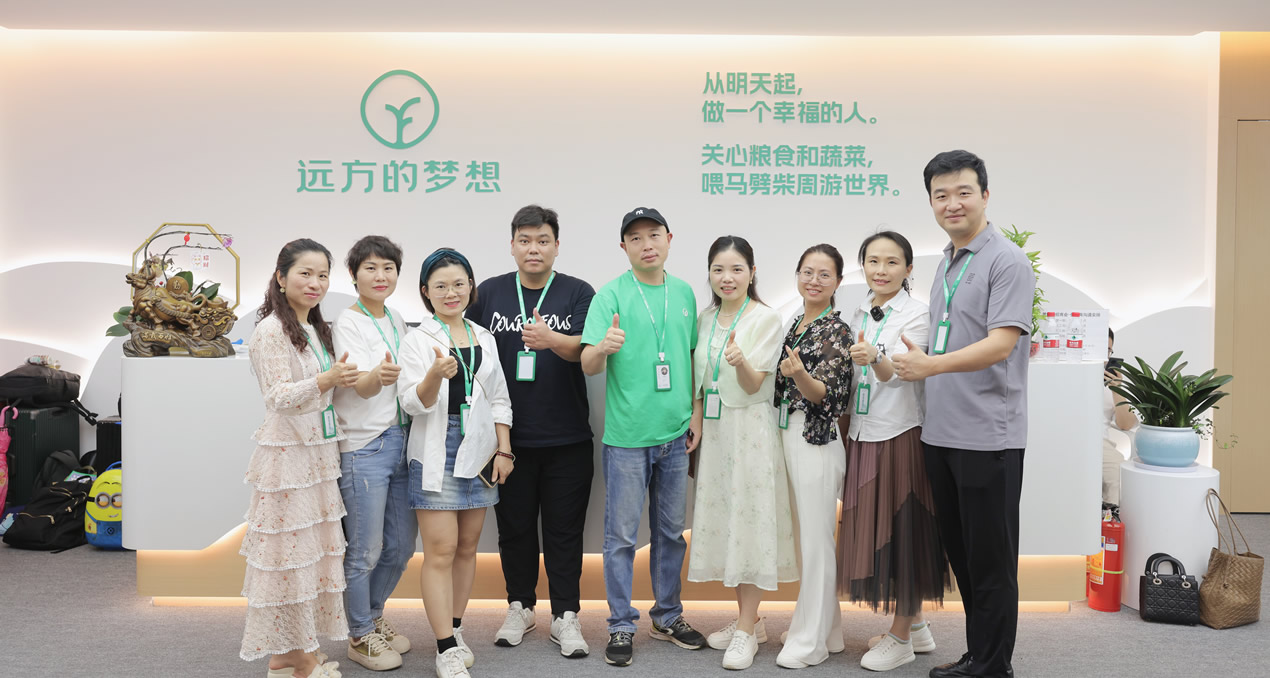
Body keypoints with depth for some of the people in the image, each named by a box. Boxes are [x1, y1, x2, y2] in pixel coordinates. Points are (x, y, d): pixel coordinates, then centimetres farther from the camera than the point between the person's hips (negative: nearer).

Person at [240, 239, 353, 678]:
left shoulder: (316, 330, 16)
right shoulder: (271, 331, -12)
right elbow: (278, 396, -20)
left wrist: (345, 381, 12)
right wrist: (327, 379, -31)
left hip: (319, 454, 9)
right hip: (286, 456, -9)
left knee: (314, 550, 12)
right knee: (290, 551, -1)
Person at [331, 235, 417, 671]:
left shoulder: (396, 320, 12)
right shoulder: (348, 322, -9)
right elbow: (361, 387, -24)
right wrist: (379, 375, -43)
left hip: (401, 441, 7)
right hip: (364, 447, -7)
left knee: (401, 546, 14)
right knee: (365, 550, 1)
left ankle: (373, 617, 35)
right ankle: (360, 636, 20)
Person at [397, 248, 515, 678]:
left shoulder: (484, 338, 10)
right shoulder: (417, 340, -3)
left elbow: (499, 399, 13)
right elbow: (413, 403, -10)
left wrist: (504, 450, 6)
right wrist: (434, 375, -29)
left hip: (479, 451, 5)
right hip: (437, 454, -4)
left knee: (467, 547, 11)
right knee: (440, 550, -5)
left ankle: (455, 630, 25)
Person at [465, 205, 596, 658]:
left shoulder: (578, 293, 0)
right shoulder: (489, 293, 5)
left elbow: (584, 350, -14)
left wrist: (549, 339, -35)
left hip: (566, 438, -1)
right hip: (508, 437, 2)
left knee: (564, 529, 5)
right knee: (514, 526, 12)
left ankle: (566, 616, 18)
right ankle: (520, 608, 30)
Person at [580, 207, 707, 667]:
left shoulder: (684, 293, 7)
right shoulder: (611, 295, -7)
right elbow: (588, 365, -13)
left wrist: (696, 414, 10)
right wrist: (603, 347, -34)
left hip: (675, 436, 4)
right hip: (627, 436, -4)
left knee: (671, 532, 15)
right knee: (622, 535, 4)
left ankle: (668, 617, 31)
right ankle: (621, 626, 17)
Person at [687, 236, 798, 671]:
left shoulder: (766, 319, -7)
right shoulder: (706, 319, 10)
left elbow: (753, 385, -13)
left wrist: (740, 360, -33)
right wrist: (695, 423, 8)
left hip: (749, 428, -6)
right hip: (714, 429, 6)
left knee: (749, 521, -4)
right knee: (724, 520, 9)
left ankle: (747, 632, 5)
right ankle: (747, 620, 22)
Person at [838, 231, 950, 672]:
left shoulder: (917, 314, -7)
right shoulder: (859, 315, 11)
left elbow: (897, 374, -22)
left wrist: (874, 358, -41)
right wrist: (846, 433, 15)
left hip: (900, 437, -7)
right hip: (862, 437, 7)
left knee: (901, 531, 1)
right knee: (873, 532, 12)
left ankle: (900, 638, 14)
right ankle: (915, 625, 28)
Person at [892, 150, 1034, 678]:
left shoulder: (1006, 262, -10)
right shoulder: (946, 264, 16)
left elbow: (1001, 343, -21)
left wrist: (931, 365, -27)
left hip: (987, 436, -8)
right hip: (941, 433, 8)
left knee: (991, 560, 2)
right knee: (960, 553, 16)